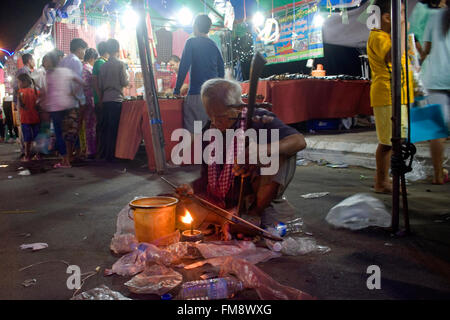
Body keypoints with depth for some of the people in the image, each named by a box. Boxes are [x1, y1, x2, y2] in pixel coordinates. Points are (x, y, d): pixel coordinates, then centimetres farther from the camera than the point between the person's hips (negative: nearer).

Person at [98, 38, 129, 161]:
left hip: (105, 100, 5)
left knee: (106, 127, 11)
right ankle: (110, 155, 0)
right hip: (116, 99, -5)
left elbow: (100, 86, 10)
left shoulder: (103, 66, 9)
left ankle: (104, 153, 16)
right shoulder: (120, 64, -5)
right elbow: (124, 82, -8)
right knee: (114, 128, -2)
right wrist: (126, 77, 13)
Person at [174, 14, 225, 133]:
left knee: (192, 130, -5)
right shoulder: (214, 45, 15)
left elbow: (184, 67, -7)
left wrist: (177, 90, -1)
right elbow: (221, 69, 16)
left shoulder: (191, 42, -1)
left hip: (197, 93, -6)